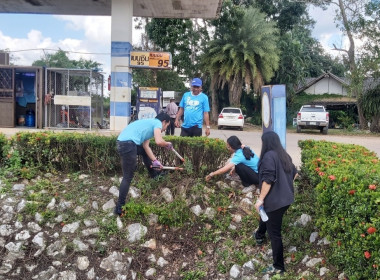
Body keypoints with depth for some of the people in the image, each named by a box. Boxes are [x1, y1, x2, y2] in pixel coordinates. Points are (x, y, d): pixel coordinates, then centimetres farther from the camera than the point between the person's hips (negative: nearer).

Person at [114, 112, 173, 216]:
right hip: (128, 143, -10)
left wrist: (154, 160, 17)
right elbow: (159, 141, -12)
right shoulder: (157, 123, 3)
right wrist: (167, 144, 9)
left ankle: (154, 174, 47)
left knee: (144, 151, 32)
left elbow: (145, 146, 23)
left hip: (123, 141, 10)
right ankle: (119, 208, 1)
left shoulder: (150, 123, 29)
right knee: (128, 177, -3)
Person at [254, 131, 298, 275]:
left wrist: (260, 199, -17)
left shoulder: (269, 156, -17)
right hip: (286, 198, 9)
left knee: (274, 233, 1)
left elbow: (267, 180, -23)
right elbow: (294, 174, 20)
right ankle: (260, 235, 60)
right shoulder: (284, 155, 8)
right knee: (266, 217, 34)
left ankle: (278, 267, 9)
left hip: (275, 200, -9)